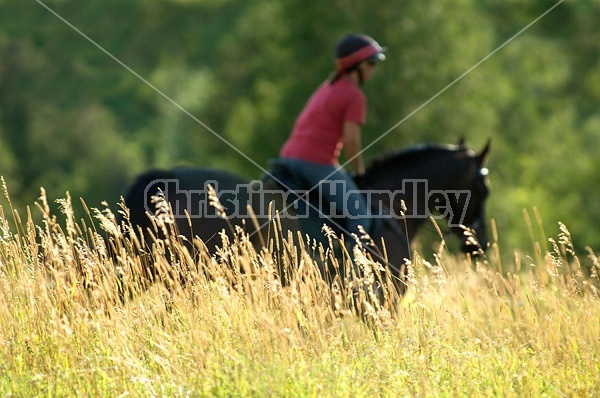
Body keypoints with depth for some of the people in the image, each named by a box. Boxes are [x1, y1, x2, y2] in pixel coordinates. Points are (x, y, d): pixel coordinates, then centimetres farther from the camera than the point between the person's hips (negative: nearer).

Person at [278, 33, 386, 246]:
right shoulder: (354, 95, -8)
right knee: (360, 215, -7)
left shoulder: (328, 87, 20)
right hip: (316, 162, -10)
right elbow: (350, 140, -16)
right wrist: (359, 170, 0)